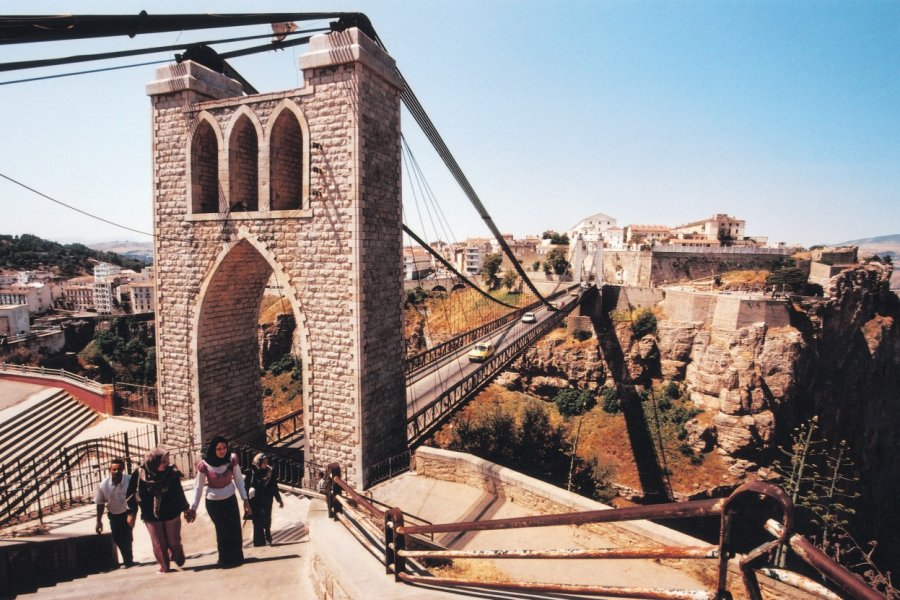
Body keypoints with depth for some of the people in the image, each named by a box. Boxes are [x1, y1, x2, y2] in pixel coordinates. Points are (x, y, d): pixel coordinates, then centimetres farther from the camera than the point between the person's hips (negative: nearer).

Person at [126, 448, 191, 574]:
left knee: (174, 541, 6)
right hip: (151, 516, 0)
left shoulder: (172, 472, -9)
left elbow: (179, 491, 2)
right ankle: (164, 567, 24)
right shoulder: (139, 474, -12)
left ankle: (180, 562, 30)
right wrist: (131, 513, 3)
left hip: (172, 514, 0)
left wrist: (185, 509, 9)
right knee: (158, 544, 7)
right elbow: (132, 494, -1)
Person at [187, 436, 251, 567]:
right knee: (222, 531, 10)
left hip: (230, 499, 2)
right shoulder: (204, 465, -20)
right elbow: (199, 487, -8)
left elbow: (239, 480, -8)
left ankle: (236, 558, 24)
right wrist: (193, 508, -4)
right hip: (213, 502, -2)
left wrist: (245, 500, -9)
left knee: (235, 529, 5)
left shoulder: (232, 459, -16)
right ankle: (225, 559, 28)